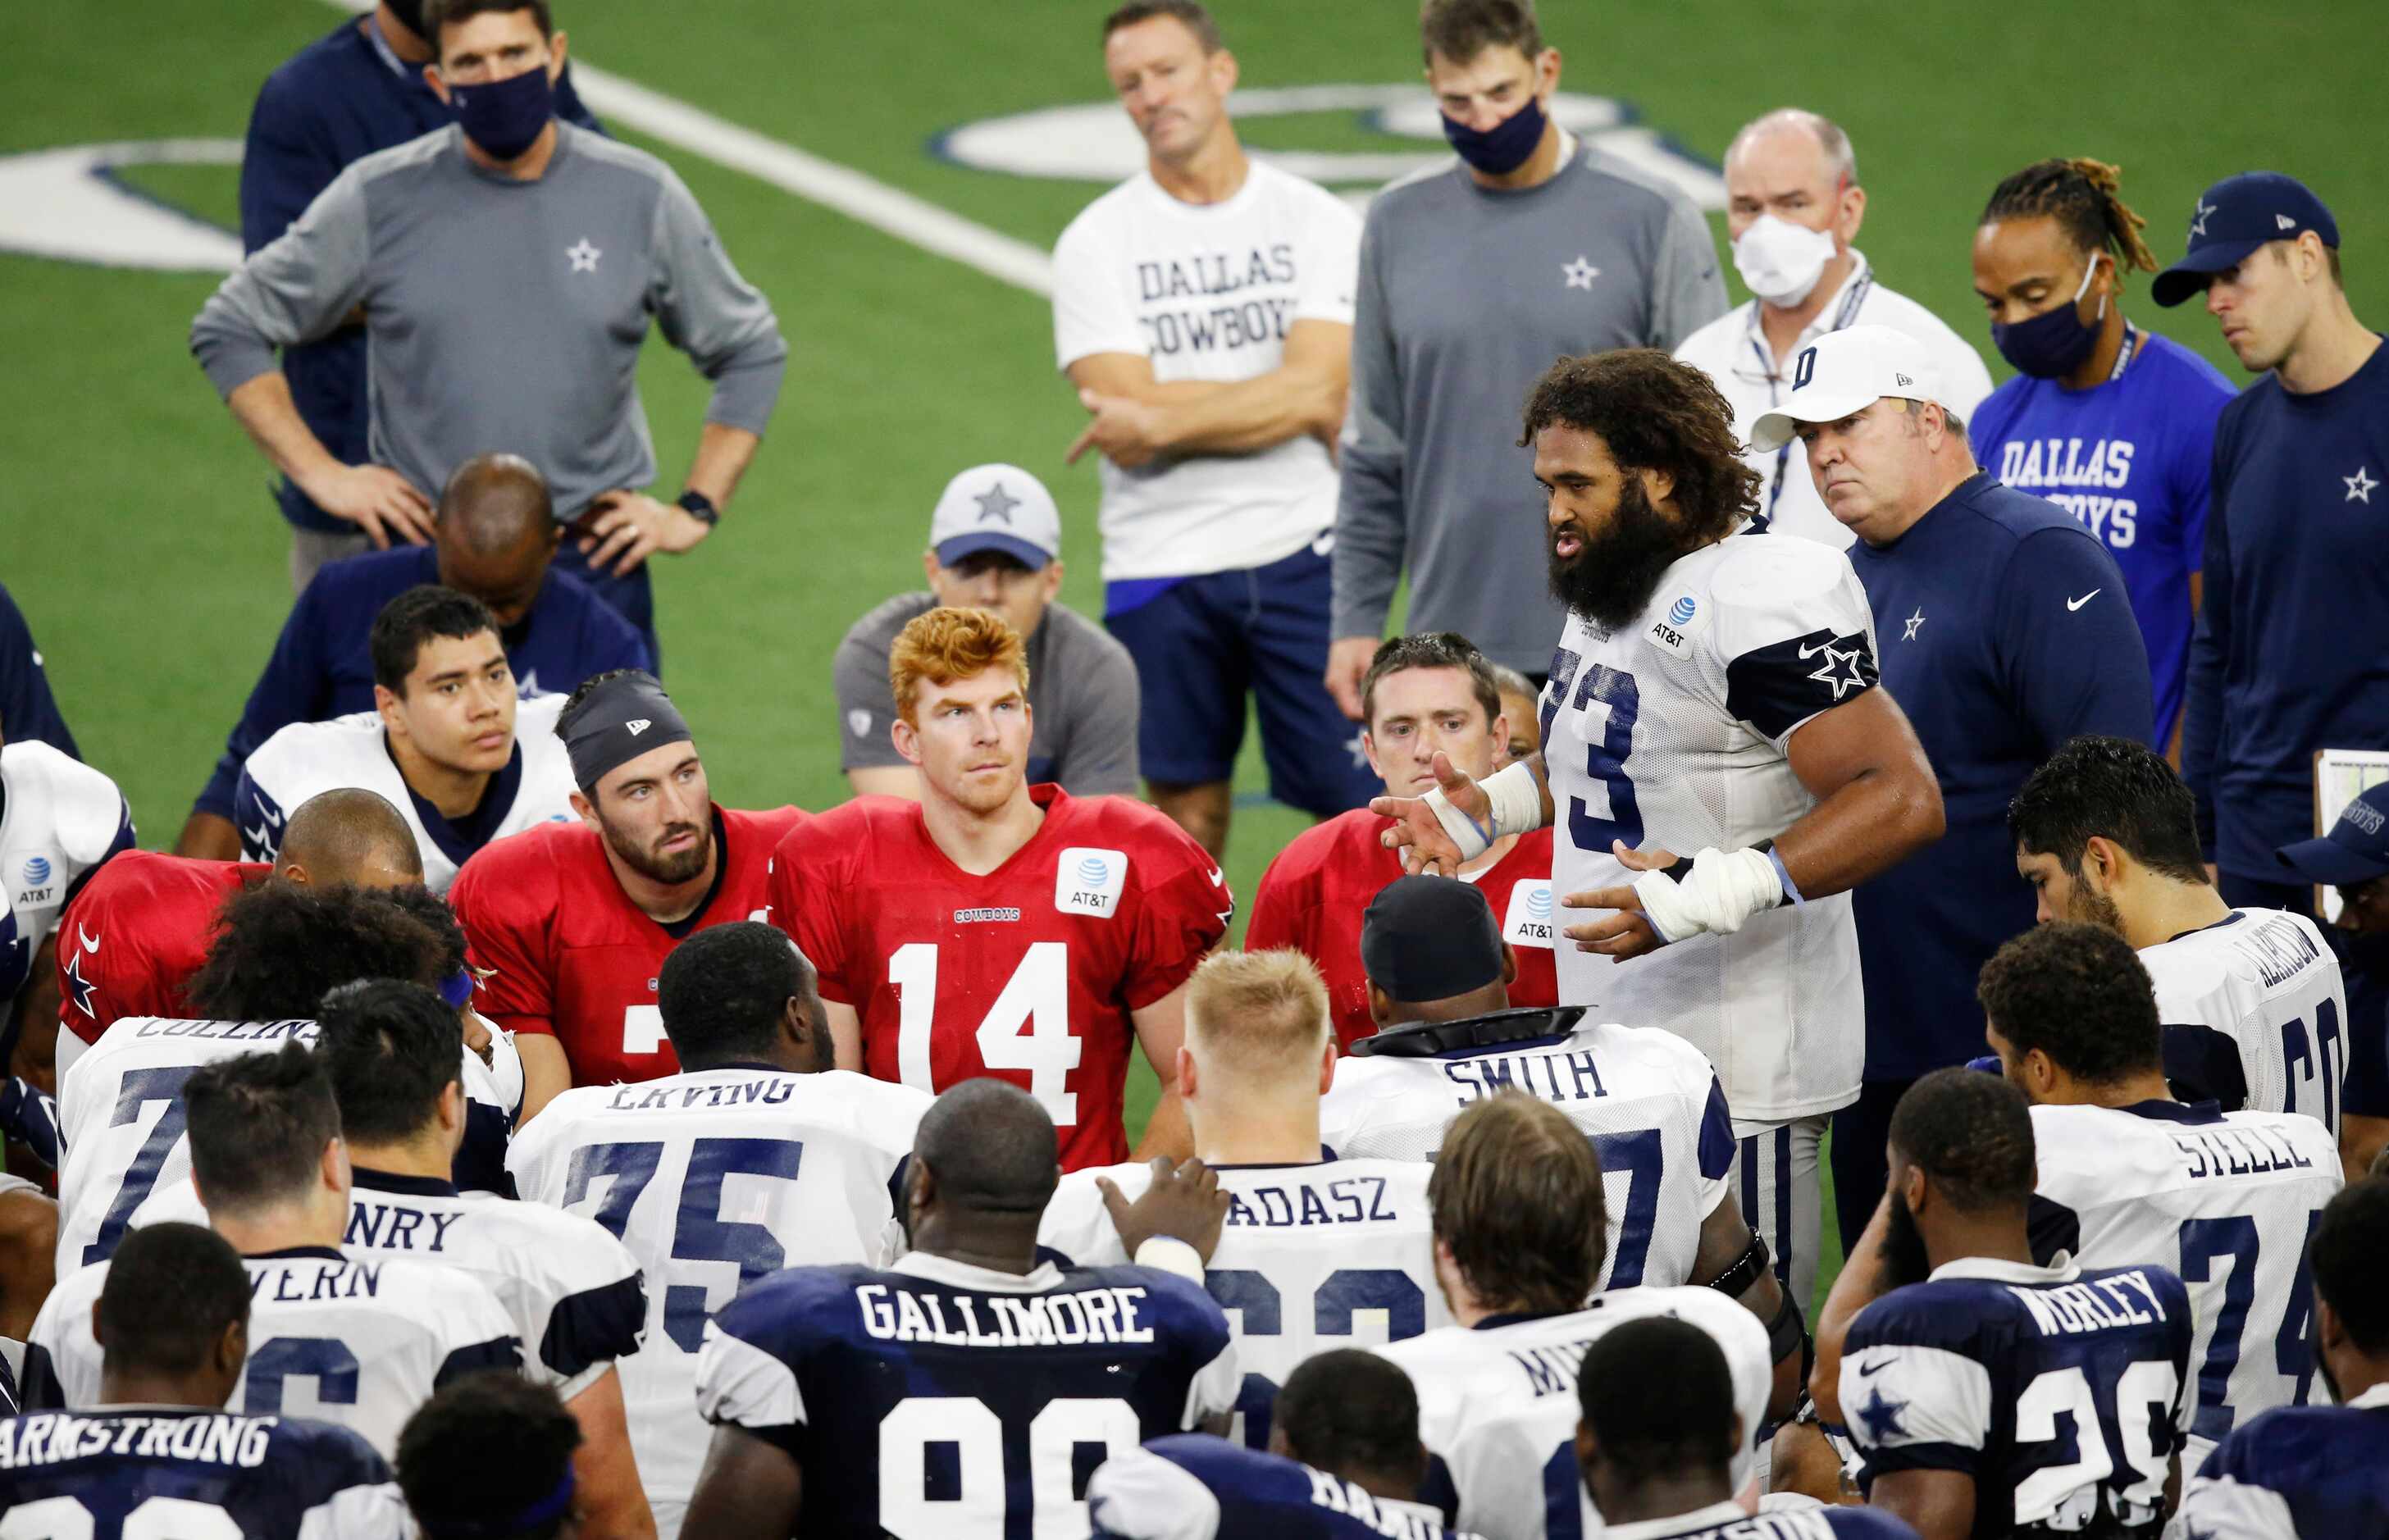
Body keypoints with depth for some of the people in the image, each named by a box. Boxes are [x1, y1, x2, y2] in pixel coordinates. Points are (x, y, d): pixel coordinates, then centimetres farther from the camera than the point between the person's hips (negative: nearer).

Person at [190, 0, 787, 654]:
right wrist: (321, 475, -2)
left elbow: (750, 352, 12)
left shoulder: (639, 196, 1)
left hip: (594, 562, 1)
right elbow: (227, 329, 5)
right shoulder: (377, 200, -3)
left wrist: (695, 512, 3)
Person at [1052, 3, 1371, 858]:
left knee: (1360, 799, -4)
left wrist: (1161, 422, -11)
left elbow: (1319, 388, -10)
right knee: (1188, 813, 6)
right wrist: (1280, 402, -6)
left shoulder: (1317, 221, 2)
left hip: (1303, 556, 0)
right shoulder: (1096, 242, 2)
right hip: (1160, 564, 1)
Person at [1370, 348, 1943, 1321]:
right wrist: (1489, 809, 18)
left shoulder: (1758, 601, -17)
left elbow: (1901, 799, -24)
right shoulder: (1603, 596, 14)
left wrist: (1714, 891, -29)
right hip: (1609, 1054, 9)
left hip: (1735, 1075, -9)